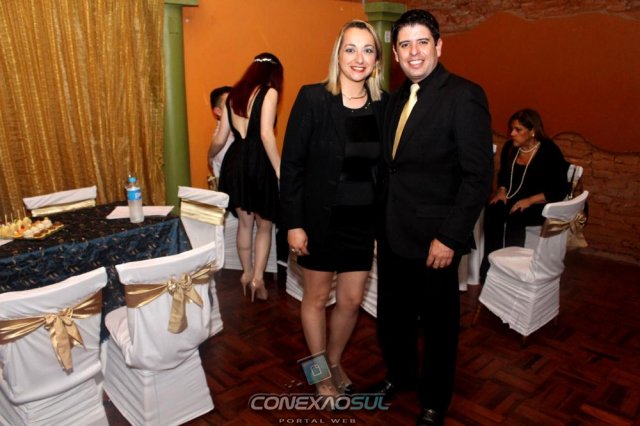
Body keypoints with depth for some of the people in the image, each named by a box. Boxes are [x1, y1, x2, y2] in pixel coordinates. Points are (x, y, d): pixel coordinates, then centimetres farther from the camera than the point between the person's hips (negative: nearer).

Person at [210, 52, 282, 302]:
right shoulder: (269, 92, -3)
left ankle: (247, 273, 30)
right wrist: (280, 170, -15)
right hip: (259, 162, -5)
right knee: (264, 225, 11)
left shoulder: (233, 94, 14)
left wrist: (210, 157, 35)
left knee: (244, 222, 19)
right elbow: (266, 134, -17)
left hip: (235, 160, 5)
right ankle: (258, 277, 7)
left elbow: (220, 140, 15)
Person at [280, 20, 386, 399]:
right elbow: (292, 164, -10)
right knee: (317, 298, 13)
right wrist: (293, 224, -13)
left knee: (352, 300, 14)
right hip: (321, 219, -3)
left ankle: (335, 363, 41)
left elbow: (385, 169, 4)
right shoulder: (313, 98, -11)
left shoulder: (384, 105, 0)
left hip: (364, 221, 3)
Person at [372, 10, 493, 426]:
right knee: (392, 315, 20)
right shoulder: (397, 98, 10)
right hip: (392, 232, 6)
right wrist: (381, 220, 5)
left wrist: (450, 238, -19)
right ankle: (400, 375, 46)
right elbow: (392, 164, 11)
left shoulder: (464, 96, -12)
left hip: (434, 237, -6)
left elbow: (479, 175, -16)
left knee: (438, 323, 13)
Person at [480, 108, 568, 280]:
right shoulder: (509, 147, 5)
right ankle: (489, 265, -24)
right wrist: (501, 191, 0)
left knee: (515, 217, -35)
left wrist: (529, 201, -23)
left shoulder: (550, 152, -10)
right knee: (492, 210, -27)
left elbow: (559, 191, -13)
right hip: (513, 200, 5)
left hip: (541, 205, -5)